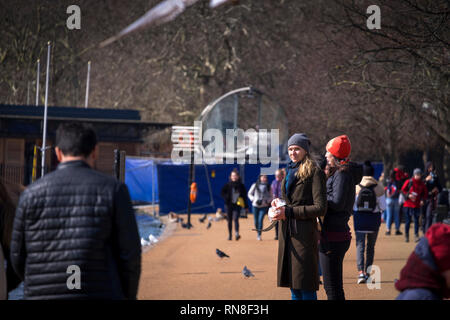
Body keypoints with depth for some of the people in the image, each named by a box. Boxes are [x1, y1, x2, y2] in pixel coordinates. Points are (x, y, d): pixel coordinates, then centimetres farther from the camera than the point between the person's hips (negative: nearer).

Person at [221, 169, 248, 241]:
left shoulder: (241, 185, 3)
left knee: (236, 219, -17)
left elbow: (244, 196, 7)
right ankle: (229, 235, 17)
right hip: (229, 205, 1)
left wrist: (246, 207, 6)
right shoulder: (228, 184, 1)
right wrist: (226, 199, -8)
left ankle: (237, 233, -25)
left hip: (237, 205, -1)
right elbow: (222, 192, 9)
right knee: (229, 220, 8)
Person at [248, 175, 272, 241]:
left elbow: (270, 196, 14)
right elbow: (249, 194, 8)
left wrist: (268, 201, -5)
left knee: (260, 220, -15)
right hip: (255, 205, 1)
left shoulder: (268, 186, 4)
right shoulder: (255, 185, 0)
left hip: (264, 206, -1)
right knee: (256, 221, 5)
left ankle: (259, 235, -11)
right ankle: (258, 232, 28)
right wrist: (253, 199, -7)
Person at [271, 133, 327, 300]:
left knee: (306, 286, -7)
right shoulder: (289, 171, 17)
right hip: (286, 233, 8)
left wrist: (289, 212, -14)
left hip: (304, 234, -8)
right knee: (294, 286, 10)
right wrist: (278, 203, 4)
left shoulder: (314, 172, -7)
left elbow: (320, 208, -13)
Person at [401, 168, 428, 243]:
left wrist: (422, 200, -2)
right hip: (408, 204, -1)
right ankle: (406, 236, 11)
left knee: (416, 220, -2)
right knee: (408, 220, 2)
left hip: (417, 205, 1)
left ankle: (416, 236, -1)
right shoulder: (408, 182, -3)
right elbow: (403, 190, 3)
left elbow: (425, 193, 13)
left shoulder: (422, 184, 4)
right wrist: (408, 195, -13)